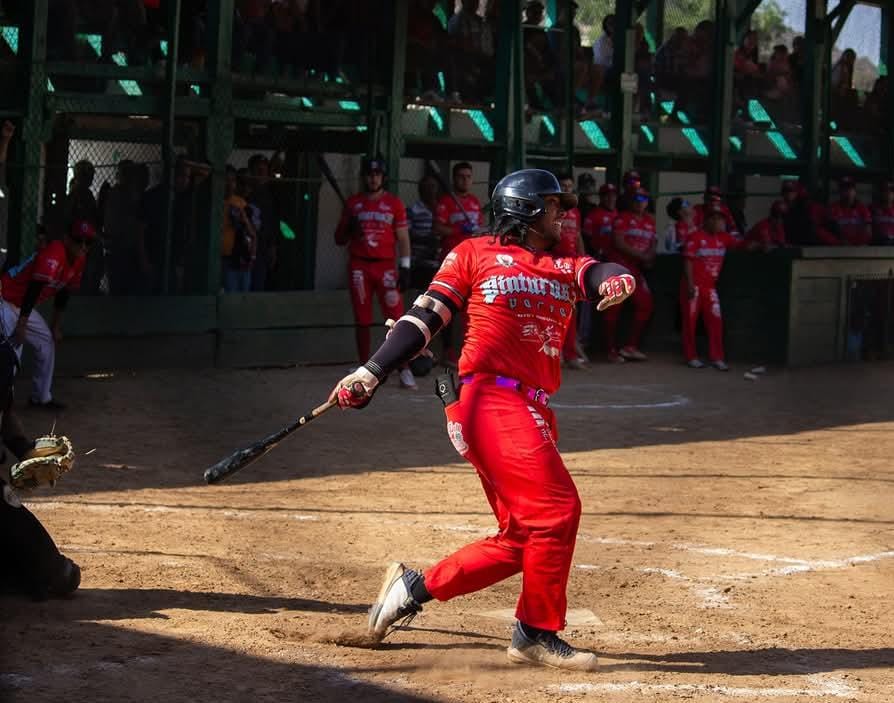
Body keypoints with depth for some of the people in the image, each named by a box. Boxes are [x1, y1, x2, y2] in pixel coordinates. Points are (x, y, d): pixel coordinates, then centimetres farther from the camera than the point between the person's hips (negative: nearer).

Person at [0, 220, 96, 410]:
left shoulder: (79, 259, 2)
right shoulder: (54, 255, -28)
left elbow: (63, 294, 14)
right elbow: (33, 291, -33)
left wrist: (56, 327, 16)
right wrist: (21, 326, -35)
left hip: (23, 306, 10)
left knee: (47, 342, 15)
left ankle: (41, 398, 24)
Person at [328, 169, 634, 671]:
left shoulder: (563, 268, 20)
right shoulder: (476, 254, 7)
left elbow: (597, 273, -1)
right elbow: (425, 320, 5)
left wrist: (616, 279, -26)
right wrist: (370, 374, -3)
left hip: (534, 413, 7)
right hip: (489, 400, -7)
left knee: (522, 538, 7)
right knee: (556, 507, -15)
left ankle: (418, 586, 19)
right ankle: (538, 633, -5)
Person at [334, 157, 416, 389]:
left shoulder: (394, 203, 5)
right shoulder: (353, 203, 10)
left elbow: (403, 237, 4)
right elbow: (339, 239, 12)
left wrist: (405, 268, -4)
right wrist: (348, 229, -10)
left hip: (385, 266, -2)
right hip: (359, 266, 2)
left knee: (397, 319, -10)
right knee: (362, 320, 5)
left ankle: (404, 370, -10)